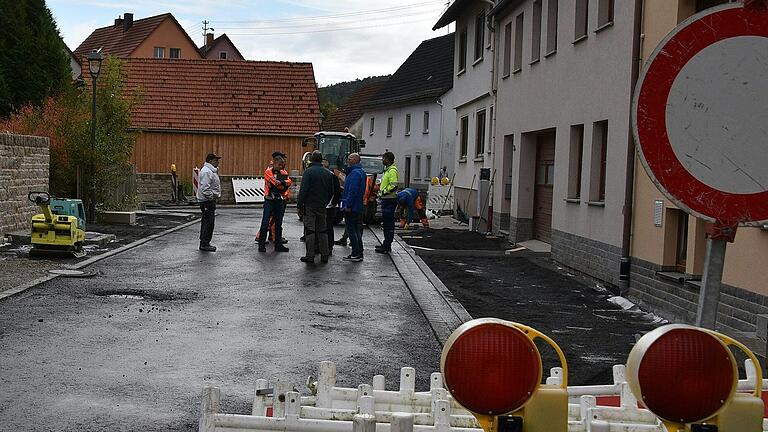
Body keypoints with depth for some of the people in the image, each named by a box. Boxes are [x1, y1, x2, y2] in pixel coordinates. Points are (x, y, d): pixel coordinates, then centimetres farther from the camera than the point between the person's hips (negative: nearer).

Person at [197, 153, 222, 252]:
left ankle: (204, 243, 22)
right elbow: (205, 188, -25)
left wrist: (215, 196, 20)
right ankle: (204, 244, -7)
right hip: (207, 201, -11)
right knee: (209, 222, -10)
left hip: (210, 200, 11)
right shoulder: (206, 172, -18)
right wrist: (211, 197, -21)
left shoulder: (211, 171, 18)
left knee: (206, 222, 15)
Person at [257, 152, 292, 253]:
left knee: (278, 224, 10)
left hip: (280, 200, 6)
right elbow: (275, 182, -20)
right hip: (269, 200, -5)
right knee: (265, 223, -5)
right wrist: (283, 184, -9)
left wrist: (280, 182, -21)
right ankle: (261, 245, -1)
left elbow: (288, 182, -7)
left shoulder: (283, 173, 10)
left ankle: (278, 245, 16)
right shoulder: (268, 171, -7)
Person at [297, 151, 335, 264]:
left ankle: (310, 256, -3)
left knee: (310, 231, -2)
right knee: (322, 231, 11)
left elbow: (303, 190, -14)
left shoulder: (309, 172, -10)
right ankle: (324, 255, 12)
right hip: (322, 207, 5)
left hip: (310, 206, -5)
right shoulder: (328, 173, 9)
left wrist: (299, 204, -8)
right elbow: (331, 192, 15)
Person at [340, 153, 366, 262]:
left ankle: (356, 254, -7)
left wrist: (348, 205, -22)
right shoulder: (360, 172, 17)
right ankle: (359, 253, 19)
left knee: (351, 230, -7)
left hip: (352, 208, -11)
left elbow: (352, 191, -23)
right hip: (358, 207, 11)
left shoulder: (355, 173, -17)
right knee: (356, 230, 14)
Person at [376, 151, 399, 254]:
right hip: (386, 200, 11)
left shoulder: (392, 171, -16)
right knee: (386, 223, 15)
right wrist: (381, 192, 16)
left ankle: (387, 246, -6)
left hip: (389, 200, -11)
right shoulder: (388, 170, 17)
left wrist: (384, 192, -18)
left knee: (388, 223, -7)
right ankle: (386, 244, 23)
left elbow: (394, 186, -25)